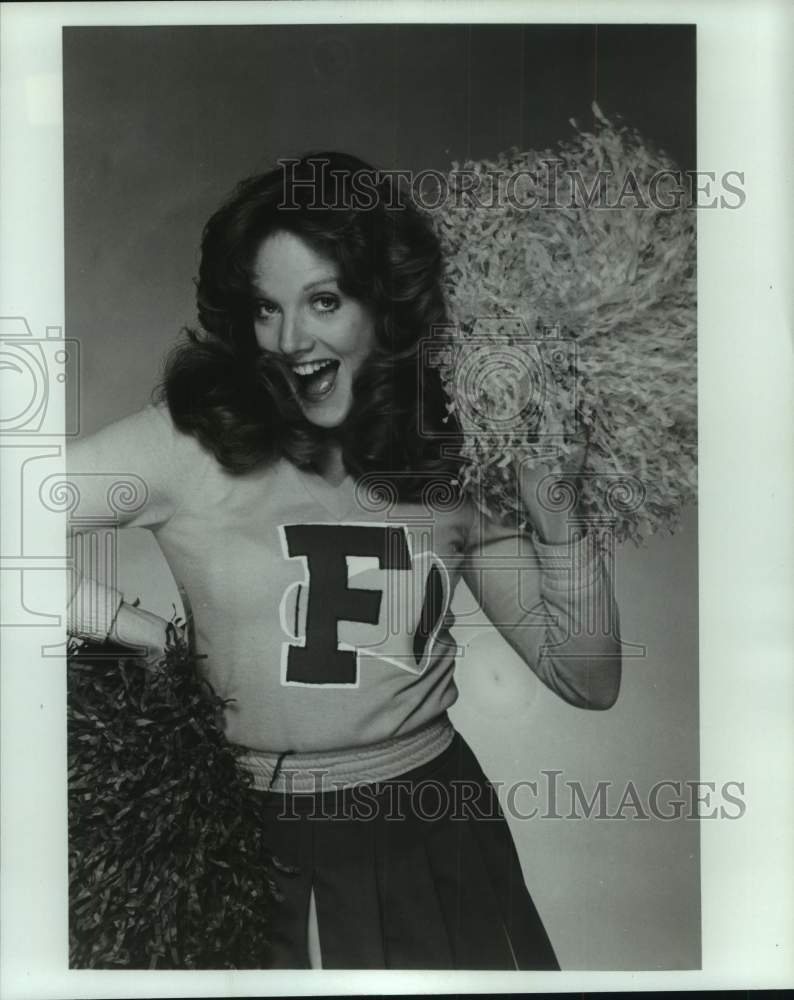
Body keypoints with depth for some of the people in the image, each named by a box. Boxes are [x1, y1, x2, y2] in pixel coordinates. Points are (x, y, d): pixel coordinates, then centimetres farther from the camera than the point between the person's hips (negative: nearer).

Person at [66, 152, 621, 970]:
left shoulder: (453, 457, -4)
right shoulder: (194, 439, -13)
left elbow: (588, 679, -2)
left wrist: (548, 498, -12)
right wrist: (135, 629, -15)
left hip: (433, 820, 2)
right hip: (256, 837, -2)